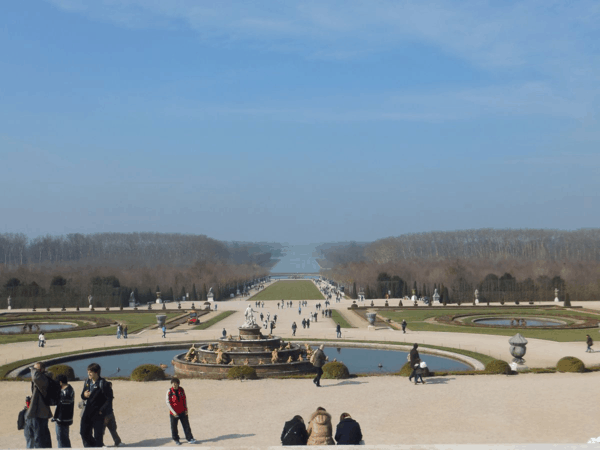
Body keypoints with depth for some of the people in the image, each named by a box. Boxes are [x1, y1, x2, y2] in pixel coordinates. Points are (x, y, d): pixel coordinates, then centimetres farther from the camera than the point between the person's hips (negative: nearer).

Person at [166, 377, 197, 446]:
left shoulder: (181, 390, -1)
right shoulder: (169, 392, -12)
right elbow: (168, 403, -11)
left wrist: (186, 409, 4)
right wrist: (173, 412, -15)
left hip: (182, 412, 3)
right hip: (174, 413, -3)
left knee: (186, 425, 4)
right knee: (174, 427, 7)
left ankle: (190, 439, 10)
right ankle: (176, 440, 24)